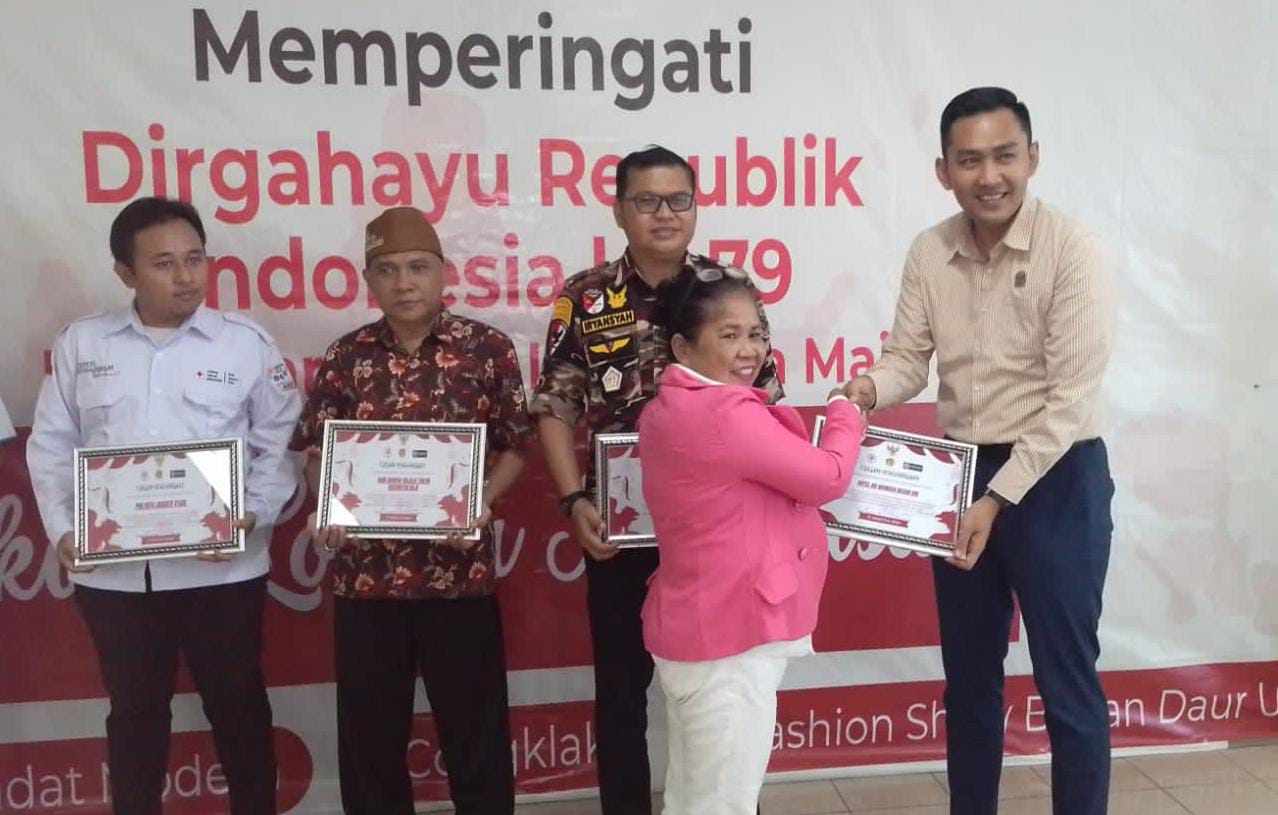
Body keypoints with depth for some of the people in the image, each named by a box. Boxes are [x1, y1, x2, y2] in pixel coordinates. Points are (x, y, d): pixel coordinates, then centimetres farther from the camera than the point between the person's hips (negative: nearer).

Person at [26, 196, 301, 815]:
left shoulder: (247, 343, -1)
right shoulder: (80, 343, 4)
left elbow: (280, 445, 0)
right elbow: (50, 447, 7)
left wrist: (254, 516, -13)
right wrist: (61, 529, -5)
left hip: (222, 569, -1)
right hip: (112, 570, 2)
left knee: (237, 703, 12)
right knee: (134, 709, 16)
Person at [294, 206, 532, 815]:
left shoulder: (487, 348, -2)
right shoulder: (344, 358, 3)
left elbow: (515, 444, 2)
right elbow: (315, 451, 7)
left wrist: (482, 501, -14)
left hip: (461, 569, -2)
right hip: (365, 573, 2)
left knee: (475, 729, 11)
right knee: (371, 732, 14)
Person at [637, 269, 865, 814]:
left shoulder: (670, 407, 9)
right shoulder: (727, 413, -22)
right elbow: (828, 477, -14)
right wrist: (844, 409, 2)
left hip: (699, 630, 10)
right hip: (731, 638, -10)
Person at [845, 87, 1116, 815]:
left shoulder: (1073, 251, -16)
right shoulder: (929, 253, 0)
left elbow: (1070, 399, -19)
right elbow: (910, 358, 1)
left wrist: (998, 499, -22)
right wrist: (872, 389, -23)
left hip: (1056, 480, -5)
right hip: (961, 474, 5)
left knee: (1067, 682, 5)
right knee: (969, 673, 17)